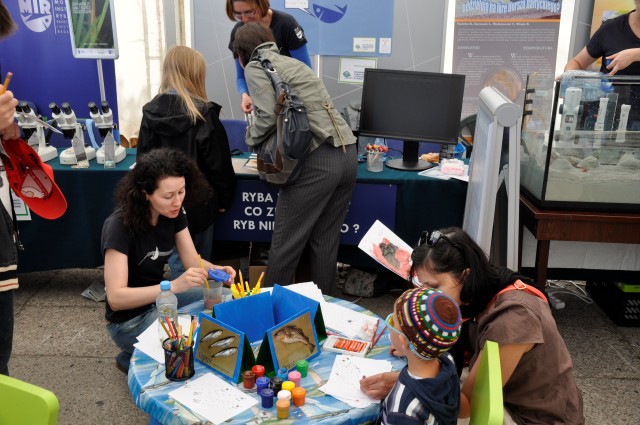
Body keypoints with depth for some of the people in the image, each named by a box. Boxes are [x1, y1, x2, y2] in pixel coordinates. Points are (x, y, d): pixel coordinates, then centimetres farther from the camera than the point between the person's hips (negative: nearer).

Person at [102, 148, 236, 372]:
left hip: (161, 298, 8)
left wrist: (216, 270, -27)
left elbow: (192, 261, -5)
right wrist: (174, 286, -44)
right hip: (129, 320, -7)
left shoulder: (173, 213, -8)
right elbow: (115, 298, -33)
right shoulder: (119, 226, -29)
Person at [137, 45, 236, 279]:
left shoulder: (151, 112, -1)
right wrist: (224, 199, 2)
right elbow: (218, 163, -11)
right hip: (196, 202, -4)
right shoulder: (204, 114, -14)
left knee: (177, 262, 17)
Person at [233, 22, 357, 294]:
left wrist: (251, 137, 7)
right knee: (326, 240, 13)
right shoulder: (291, 62, 26)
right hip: (348, 153, 8)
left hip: (317, 160, -8)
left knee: (286, 242, 4)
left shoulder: (255, 67, 3)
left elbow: (268, 116, -12)